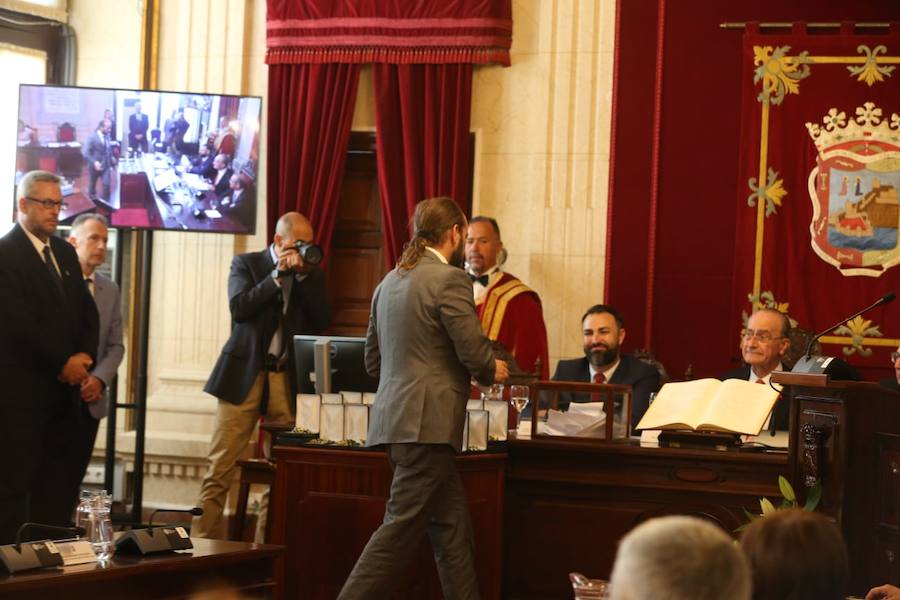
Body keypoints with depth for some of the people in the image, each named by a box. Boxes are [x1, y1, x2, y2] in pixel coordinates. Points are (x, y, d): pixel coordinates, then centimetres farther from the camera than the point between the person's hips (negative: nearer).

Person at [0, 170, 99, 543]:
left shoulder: (65, 252, 17)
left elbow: (86, 310, 17)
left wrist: (85, 356, 0)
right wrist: (63, 363, -13)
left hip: (63, 387, 7)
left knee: (58, 483, 4)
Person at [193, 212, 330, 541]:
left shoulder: (311, 274, 12)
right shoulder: (246, 264, 5)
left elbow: (321, 321, 0)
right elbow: (239, 308, -11)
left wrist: (303, 275, -7)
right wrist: (278, 275, -12)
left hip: (288, 380, 3)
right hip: (244, 375, -2)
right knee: (219, 470, -5)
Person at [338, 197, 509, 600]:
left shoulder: (390, 281, 15)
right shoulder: (450, 279, -10)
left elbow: (373, 360, 20)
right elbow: (474, 352, -14)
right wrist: (492, 371, 7)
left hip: (395, 417, 9)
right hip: (427, 423, -9)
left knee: (452, 525, 13)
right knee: (401, 528, -7)